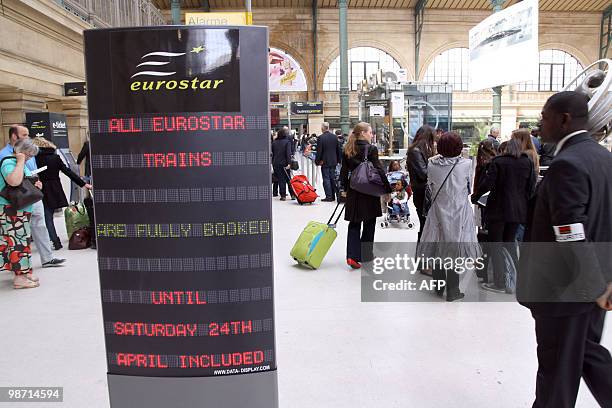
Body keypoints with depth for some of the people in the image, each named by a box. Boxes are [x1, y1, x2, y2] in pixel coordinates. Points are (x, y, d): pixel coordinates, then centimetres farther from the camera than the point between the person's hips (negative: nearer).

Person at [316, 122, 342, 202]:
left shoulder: (320, 138, -14)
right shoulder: (335, 137, 3)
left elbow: (319, 151, -13)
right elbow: (338, 150, 9)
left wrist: (317, 161, -3)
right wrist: (338, 159, 18)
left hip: (324, 162, -5)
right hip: (333, 161, 5)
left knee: (326, 179, -1)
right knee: (333, 178, 12)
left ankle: (329, 196, -2)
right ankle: (333, 196, 17)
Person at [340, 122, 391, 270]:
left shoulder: (347, 150, 5)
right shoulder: (371, 149, -11)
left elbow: (344, 172, 8)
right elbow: (379, 170, -13)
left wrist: (346, 188, 19)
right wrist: (388, 189, -7)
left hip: (353, 191, 4)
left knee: (354, 224, 9)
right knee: (369, 224, 11)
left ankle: (352, 256, -4)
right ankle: (365, 255, 20)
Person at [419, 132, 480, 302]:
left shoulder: (432, 164, -8)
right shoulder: (466, 164, -11)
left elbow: (431, 187, 3)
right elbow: (469, 189, 4)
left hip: (438, 211, 2)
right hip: (458, 213, -2)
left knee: (438, 248, 14)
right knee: (454, 249, 7)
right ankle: (452, 291, 14)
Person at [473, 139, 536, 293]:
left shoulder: (498, 161, -8)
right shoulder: (528, 162, 2)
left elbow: (487, 183, -14)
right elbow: (531, 187, 2)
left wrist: (475, 196, 0)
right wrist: (526, 202, 14)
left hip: (498, 209, -4)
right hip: (518, 210, 4)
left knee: (495, 245, 5)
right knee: (510, 242, 18)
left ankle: (499, 283, 6)